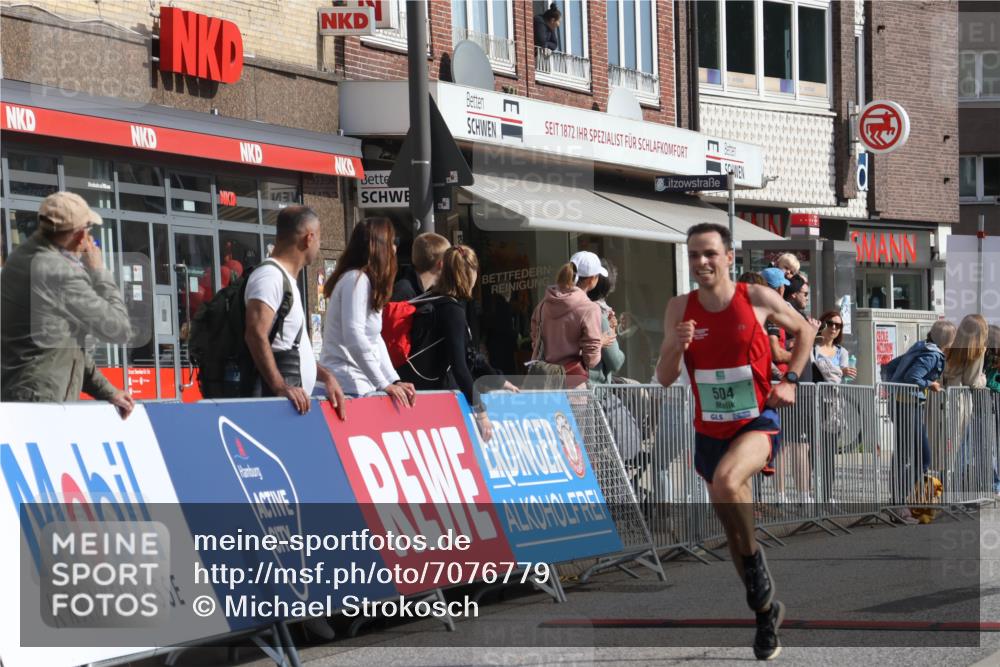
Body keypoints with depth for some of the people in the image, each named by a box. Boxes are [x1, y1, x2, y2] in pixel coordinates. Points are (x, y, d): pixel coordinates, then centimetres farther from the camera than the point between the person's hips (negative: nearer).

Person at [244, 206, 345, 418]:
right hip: (276, 401, -10)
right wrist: (280, 386, -28)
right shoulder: (270, 276, -10)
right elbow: (256, 334, -23)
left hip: (295, 401, 10)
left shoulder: (286, 280, 23)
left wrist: (325, 375, 17)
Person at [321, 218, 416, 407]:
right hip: (348, 386, -9)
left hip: (362, 385, 9)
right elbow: (354, 338, -20)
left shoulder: (364, 280, 19)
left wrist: (394, 381, 8)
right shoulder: (356, 280, -11)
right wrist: (384, 385, -19)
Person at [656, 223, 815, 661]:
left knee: (726, 482, -35)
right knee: (731, 525, 12)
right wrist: (675, 346, -23)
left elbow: (804, 331, 9)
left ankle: (754, 559, -10)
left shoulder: (756, 298, -9)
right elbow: (665, 379, -3)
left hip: (758, 420, -4)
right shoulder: (680, 309, -4)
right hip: (710, 429, 4)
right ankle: (767, 612, 31)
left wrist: (790, 380, -3)